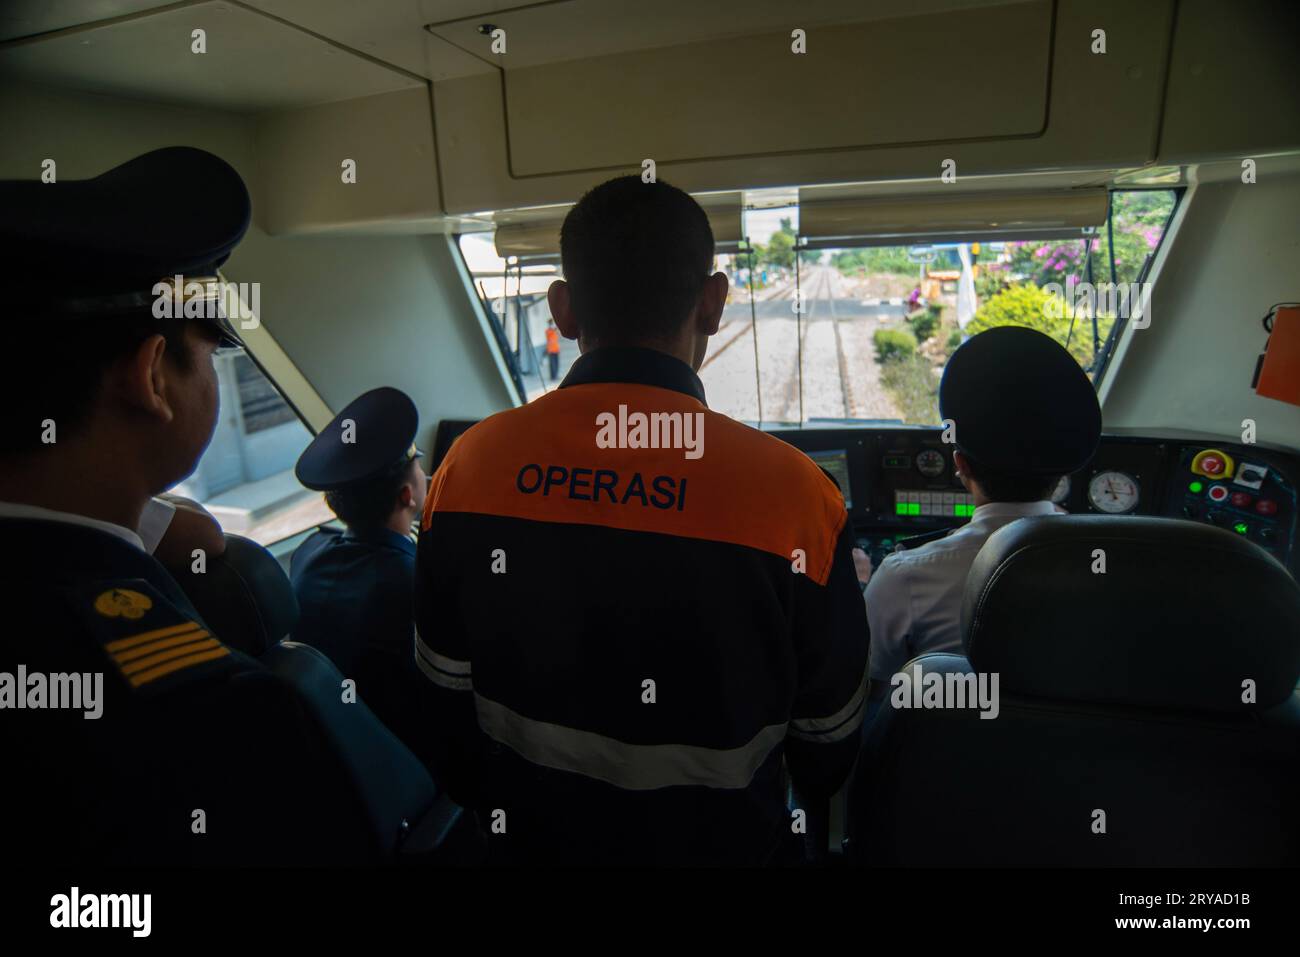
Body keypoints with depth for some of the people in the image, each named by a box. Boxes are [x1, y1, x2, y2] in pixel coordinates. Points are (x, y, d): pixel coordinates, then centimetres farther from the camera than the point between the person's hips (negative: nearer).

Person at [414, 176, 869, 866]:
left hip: (530, 837, 2)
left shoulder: (470, 465, -17)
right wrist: (798, 818, 10)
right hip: (723, 843, -1)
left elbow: (446, 692, -5)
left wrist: (494, 810, 13)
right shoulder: (791, 493, -26)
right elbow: (829, 733, -12)